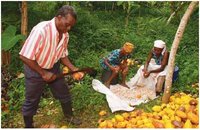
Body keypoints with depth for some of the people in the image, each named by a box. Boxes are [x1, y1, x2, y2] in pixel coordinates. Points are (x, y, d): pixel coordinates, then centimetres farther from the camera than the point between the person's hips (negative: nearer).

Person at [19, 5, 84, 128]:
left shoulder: (65, 34, -10)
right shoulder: (41, 30, -32)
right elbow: (25, 56, -31)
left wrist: (74, 69, -9)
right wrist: (43, 73, -24)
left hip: (53, 67, 6)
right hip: (35, 70, -6)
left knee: (64, 94, 17)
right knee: (31, 102, 10)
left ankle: (69, 116, 44)